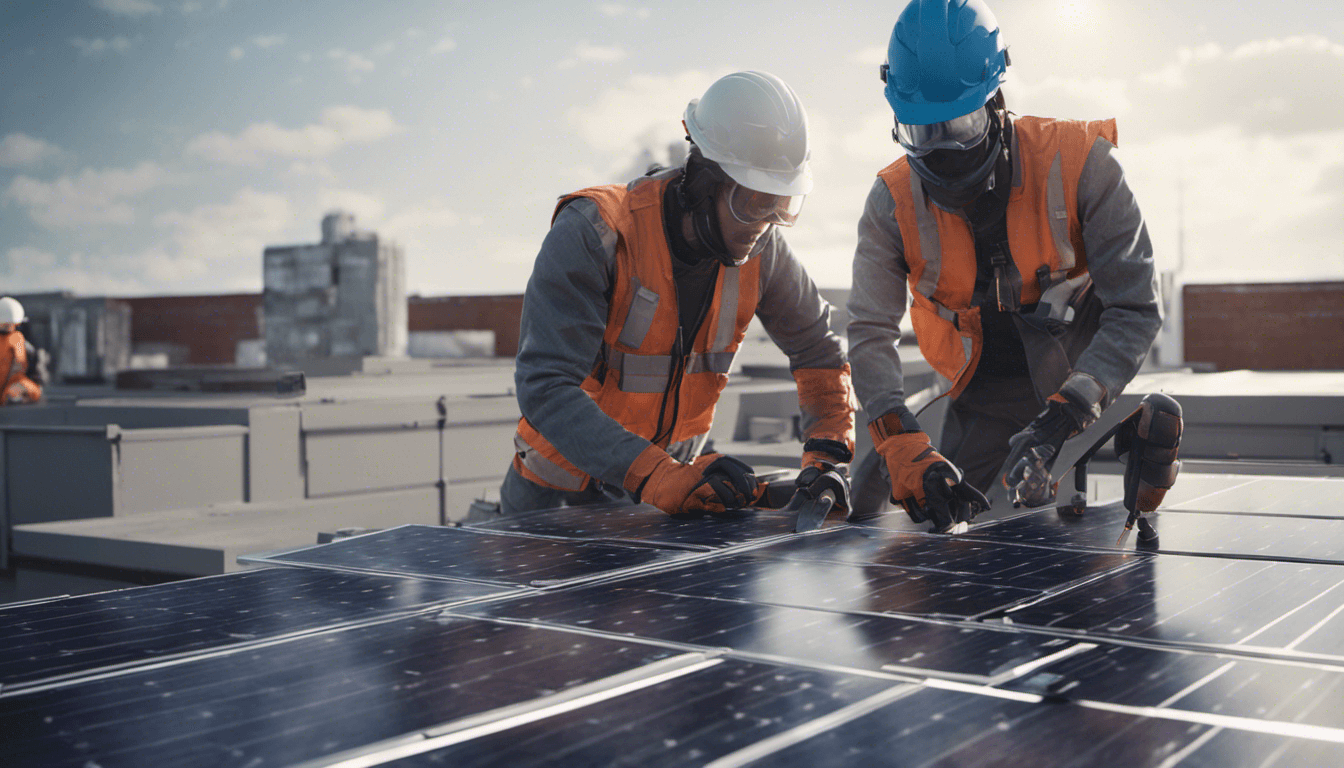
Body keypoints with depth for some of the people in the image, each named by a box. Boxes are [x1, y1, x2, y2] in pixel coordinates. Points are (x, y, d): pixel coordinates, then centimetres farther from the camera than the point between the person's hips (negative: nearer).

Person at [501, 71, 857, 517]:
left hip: (673, 469, 3)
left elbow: (816, 349, 5)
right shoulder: (591, 233, -26)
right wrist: (660, 478, -44)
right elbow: (545, 389, -34)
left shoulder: (760, 245, -10)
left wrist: (826, 458, -9)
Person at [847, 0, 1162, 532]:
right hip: (983, 396, 3)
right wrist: (906, 451, -35)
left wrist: (1061, 419, -36)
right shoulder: (893, 202, -16)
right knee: (945, 518, 5)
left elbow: (1136, 310, -24)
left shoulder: (1077, 163, -24)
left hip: (1080, 380, -3)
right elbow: (870, 335, -20)